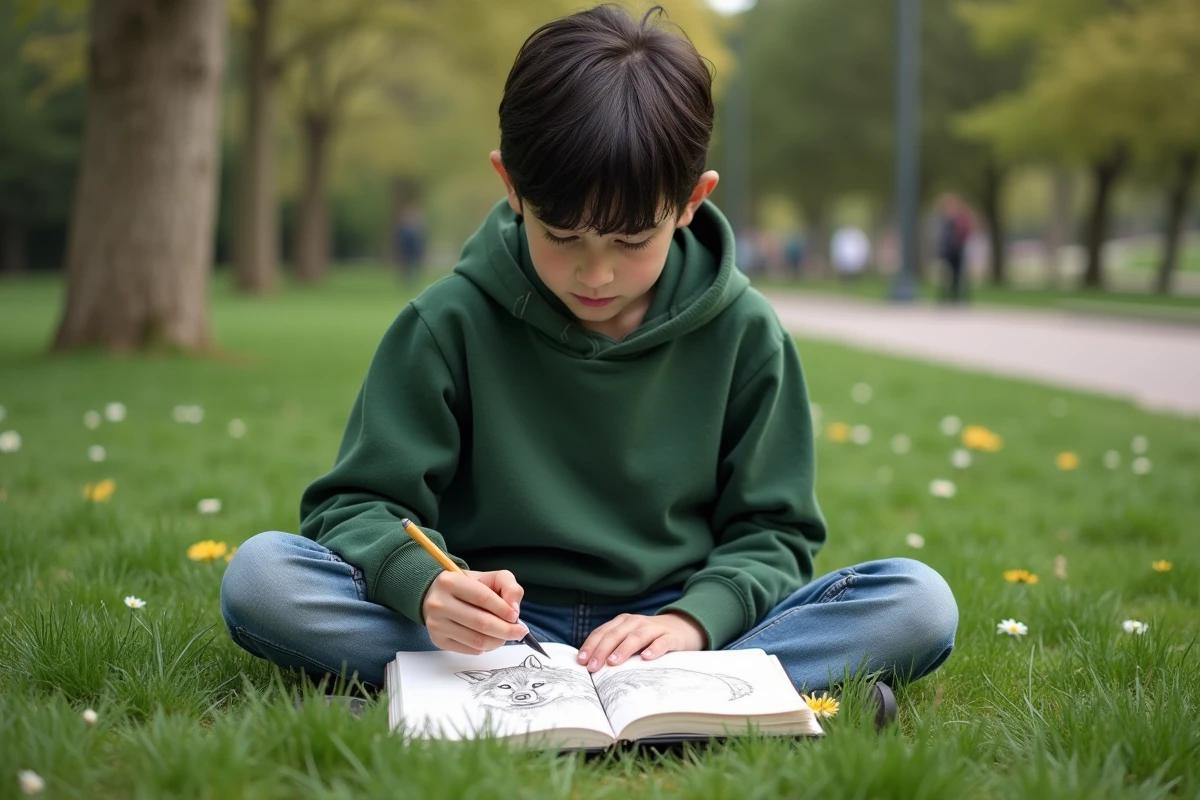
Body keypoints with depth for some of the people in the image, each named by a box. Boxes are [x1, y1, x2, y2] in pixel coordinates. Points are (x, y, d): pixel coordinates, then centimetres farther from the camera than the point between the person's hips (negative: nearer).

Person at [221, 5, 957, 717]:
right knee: (261, 574, -25)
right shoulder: (450, 323, -4)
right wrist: (426, 584, -26)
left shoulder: (744, 333, 0)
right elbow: (357, 503, -3)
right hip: (497, 630, 0)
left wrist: (692, 620, -18)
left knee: (920, 601, -21)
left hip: (665, 631, 1)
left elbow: (772, 530, 3)